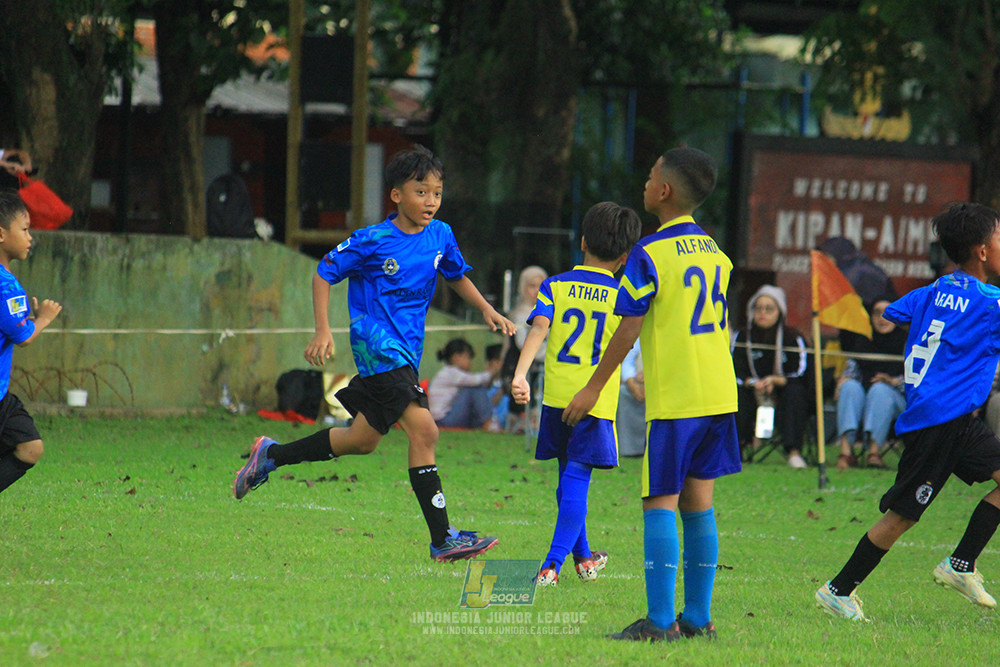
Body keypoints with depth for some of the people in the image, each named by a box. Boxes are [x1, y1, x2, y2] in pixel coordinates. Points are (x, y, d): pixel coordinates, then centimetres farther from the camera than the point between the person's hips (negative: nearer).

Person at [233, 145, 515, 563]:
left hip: (406, 352, 8)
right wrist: (322, 331, -10)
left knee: (362, 440, 13)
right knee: (423, 430, -20)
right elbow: (324, 274, -2)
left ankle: (271, 455, 32)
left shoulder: (440, 236, 6)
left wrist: (486, 309, 11)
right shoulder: (373, 242, -11)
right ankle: (442, 540, -22)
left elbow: (457, 276, 25)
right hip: (378, 347, -8)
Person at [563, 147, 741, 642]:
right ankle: (697, 617, 10)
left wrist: (594, 388, -2)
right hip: (718, 394, 7)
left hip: (673, 398, -7)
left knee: (660, 504, -5)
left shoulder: (650, 254, -11)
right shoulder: (714, 250, 12)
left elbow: (629, 329, -10)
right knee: (698, 504, 10)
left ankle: (660, 621, -9)